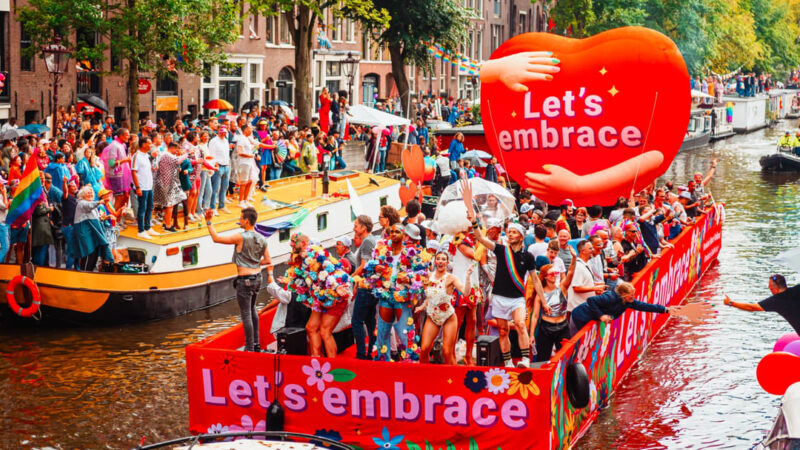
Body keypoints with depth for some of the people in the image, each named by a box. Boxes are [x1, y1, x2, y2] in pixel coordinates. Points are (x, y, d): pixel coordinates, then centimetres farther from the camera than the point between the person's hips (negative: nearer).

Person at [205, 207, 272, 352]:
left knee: (246, 314, -1)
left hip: (245, 280, -7)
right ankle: (256, 344, 29)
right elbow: (268, 261, 7)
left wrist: (209, 222, -5)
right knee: (252, 310, 24)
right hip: (257, 278, 8)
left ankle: (250, 348, 3)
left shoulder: (241, 237, -17)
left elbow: (216, 238, -13)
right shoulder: (262, 239, 3)